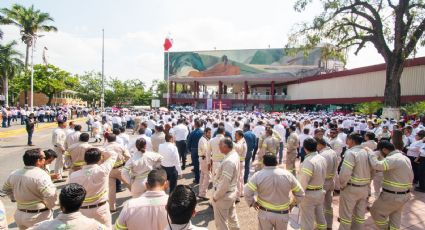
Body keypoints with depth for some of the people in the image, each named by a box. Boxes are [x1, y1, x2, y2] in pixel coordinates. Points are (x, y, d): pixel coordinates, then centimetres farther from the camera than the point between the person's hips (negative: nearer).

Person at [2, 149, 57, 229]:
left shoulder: (14, 174, 1)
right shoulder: (41, 175, -24)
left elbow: (6, 189, 20)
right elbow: (50, 195, -31)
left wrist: (15, 199, 22)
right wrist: (49, 207, -13)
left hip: (20, 214, 7)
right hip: (39, 216, -7)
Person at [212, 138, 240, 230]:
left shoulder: (228, 161, -31)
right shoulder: (234, 155, -3)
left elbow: (224, 184, -27)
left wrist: (215, 196, -15)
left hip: (224, 195, -9)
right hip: (232, 192, 9)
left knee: (220, 222, 11)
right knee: (232, 217, 28)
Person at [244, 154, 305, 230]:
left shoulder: (258, 175, -17)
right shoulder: (287, 174, -11)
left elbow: (247, 192, -17)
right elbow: (300, 193, -2)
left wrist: (252, 203, 1)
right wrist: (292, 203, 14)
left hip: (265, 213, -1)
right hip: (282, 214, 1)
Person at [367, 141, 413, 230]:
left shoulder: (393, 159, -24)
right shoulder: (405, 158, 8)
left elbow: (377, 165, -38)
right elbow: (410, 176, 16)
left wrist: (370, 152, -24)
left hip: (392, 196, -9)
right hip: (404, 195, 9)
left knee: (376, 212, 10)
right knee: (395, 218, 20)